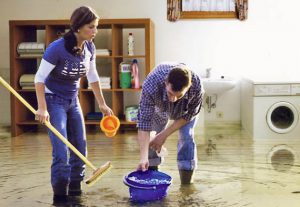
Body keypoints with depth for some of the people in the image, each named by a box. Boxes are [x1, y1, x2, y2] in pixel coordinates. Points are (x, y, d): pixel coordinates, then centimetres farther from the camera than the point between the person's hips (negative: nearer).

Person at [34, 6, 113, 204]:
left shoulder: (89, 48, -7)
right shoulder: (57, 48, -25)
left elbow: (93, 77, 7)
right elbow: (40, 78, -18)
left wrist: (102, 104, 11)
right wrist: (42, 108, -23)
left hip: (73, 100, 6)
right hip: (54, 101, -6)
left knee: (80, 146, 7)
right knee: (61, 150, -11)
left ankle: (75, 189, 22)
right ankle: (60, 195, 3)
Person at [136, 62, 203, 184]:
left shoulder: (196, 87, -43)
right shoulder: (150, 86, -47)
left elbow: (189, 114, -23)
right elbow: (144, 122, -44)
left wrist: (165, 134, -24)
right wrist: (143, 158, -50)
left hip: (186, 108, 0)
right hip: (159, 106, 1)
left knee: (187, 136, -14)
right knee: (152, 137, -6)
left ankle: (187, 182, 0)